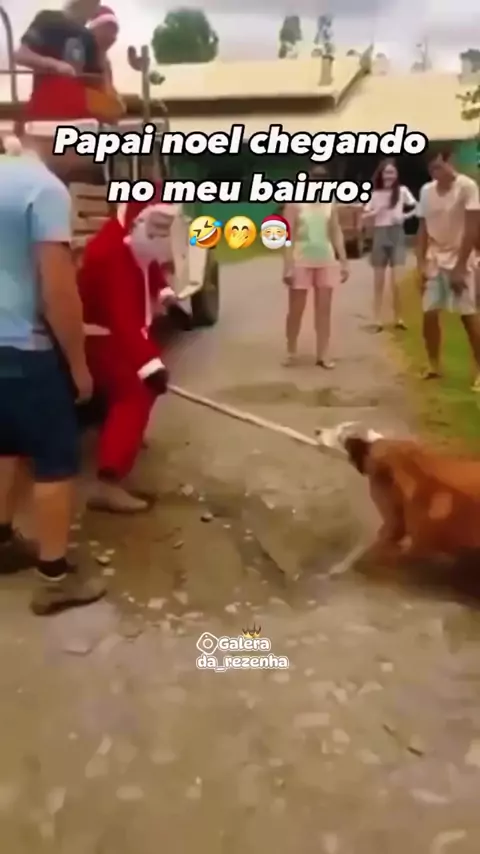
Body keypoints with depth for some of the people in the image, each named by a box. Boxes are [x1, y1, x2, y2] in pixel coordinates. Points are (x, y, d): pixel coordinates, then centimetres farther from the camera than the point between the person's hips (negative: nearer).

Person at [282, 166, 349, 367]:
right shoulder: (295, 203, -5)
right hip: (301, 262, -3)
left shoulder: (330, 204, 7)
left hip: (326, 262, 4)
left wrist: (343, 262, 6)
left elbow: (336, 234, 10)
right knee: (296, 310, 4)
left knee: (324, 309, 4)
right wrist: (288, 266, -14)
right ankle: (291, 352, 20)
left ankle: (323, 355, 11)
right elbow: (288, 236, -9)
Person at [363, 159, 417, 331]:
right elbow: (365, 218, 7)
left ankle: (398, 318, 6)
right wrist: (377, 211, -9)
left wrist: (405, 216, -9)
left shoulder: (402, 191, 1)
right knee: (379, 283, 5)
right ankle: (378, 320, 9)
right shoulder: (374, 194, 6)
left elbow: (418, 208, 6)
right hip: (380, 236, 2)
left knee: (396, 282, -9)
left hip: (397, 235, -2)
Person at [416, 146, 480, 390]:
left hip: (459, 260, -5)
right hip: (434, 261, 5)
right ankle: (434, 365, 16)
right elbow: (423, 229, 7)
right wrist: (421, 264, -2)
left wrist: (460, 266, -17)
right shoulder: (426, 191, 4)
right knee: (429, 314, 1)